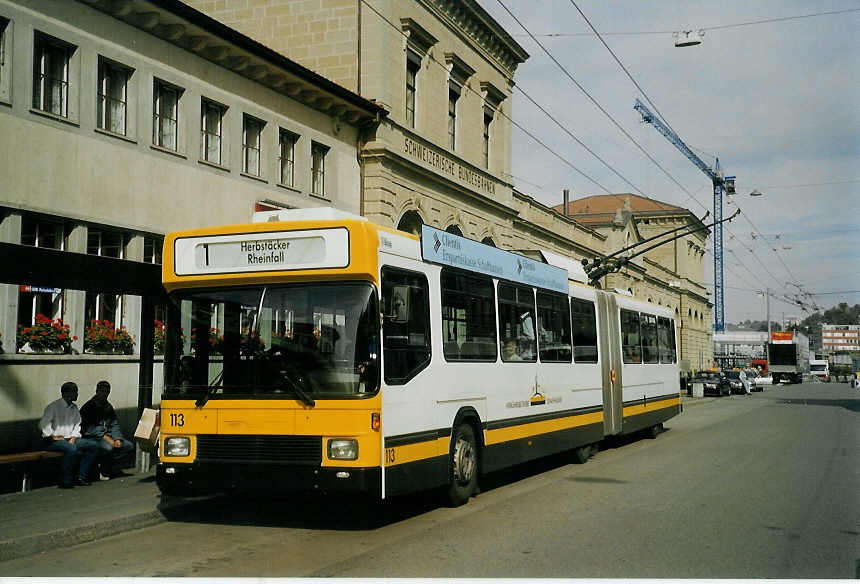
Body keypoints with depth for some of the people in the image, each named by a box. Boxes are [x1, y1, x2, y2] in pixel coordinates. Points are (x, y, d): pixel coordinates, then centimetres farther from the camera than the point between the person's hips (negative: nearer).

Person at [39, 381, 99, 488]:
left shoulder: (74, 408, 15)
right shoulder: (54, 406, -6)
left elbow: (77, 425, 17)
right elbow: (43, 424, -13)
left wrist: (73, 438, 0)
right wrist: (53, 436, -14)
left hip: (70, 439, 8)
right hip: (53, 441, -8)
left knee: (93, 446, -7)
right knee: (71, 449, -37)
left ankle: (80, 477, -9)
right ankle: (65, 481, -27)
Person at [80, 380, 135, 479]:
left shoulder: (109, 407, 17)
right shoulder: (88, 407, -4)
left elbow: (115, 425, 13)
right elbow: (89, 428, -14)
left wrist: (118, 439, -7)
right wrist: (106, 438, -22)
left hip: (108, 437, 7)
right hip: (91, 438, -7)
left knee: (129, 446, -9)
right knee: (108, 447, -36)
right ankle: (103, 471, -12)